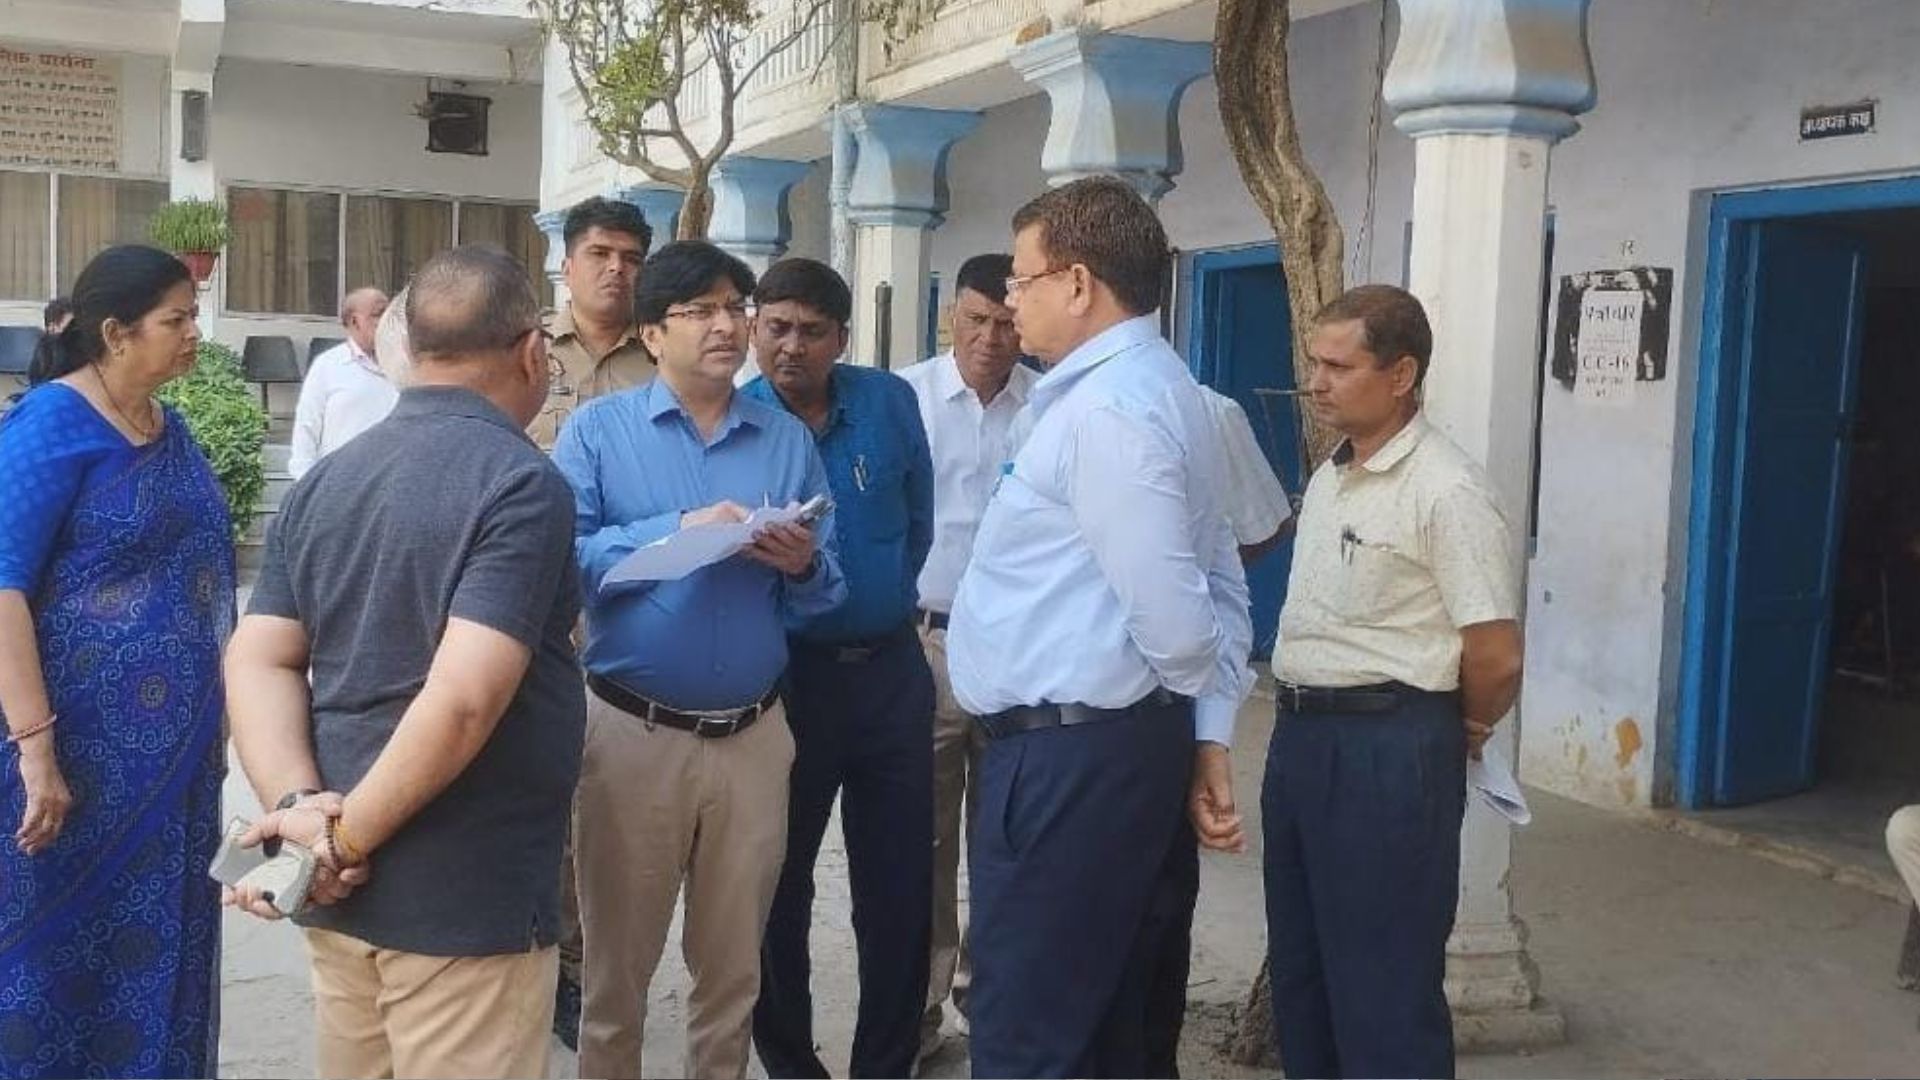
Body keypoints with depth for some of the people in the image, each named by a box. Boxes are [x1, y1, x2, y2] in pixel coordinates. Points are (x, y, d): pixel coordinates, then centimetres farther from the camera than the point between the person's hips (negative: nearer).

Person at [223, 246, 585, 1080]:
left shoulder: (325, 481, 8)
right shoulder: (520, 484, -16)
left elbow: (258, 662, 1)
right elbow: (463, 698, -25)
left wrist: (297, 807, -9)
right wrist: (349, 838, -15)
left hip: (341, 888, 8)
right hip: (463, 899, -7)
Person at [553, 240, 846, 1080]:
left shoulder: (790, 439, 7)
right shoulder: (597, 429, 0)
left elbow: (827, 592, 6)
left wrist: (802, 565, -15)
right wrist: (678, 533, -20)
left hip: (754, 735, 3)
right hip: (632, 731, -2)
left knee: (733, 968, 16)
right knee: (617, 963, 13)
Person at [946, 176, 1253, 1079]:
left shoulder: (1103, 406, -18)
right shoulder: (1153, 386, 14)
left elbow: (1169, 606, -23)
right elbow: (1218, 585, 14)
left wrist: (1195, 694, -2)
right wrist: (1209, 735, 10)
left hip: (1068, 754, -11)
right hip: (1115, 742, 11)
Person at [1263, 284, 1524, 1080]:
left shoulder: (1447, 491, -16)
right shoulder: (1329, 476, 11)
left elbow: (1497, 658, -17)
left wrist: (1453, 736, -1)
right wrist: (1303, 724, 17)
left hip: (1388, 748, -9)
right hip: (1300, 733, 9)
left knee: (1383, 983, 3)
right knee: (1301, 967, 19)